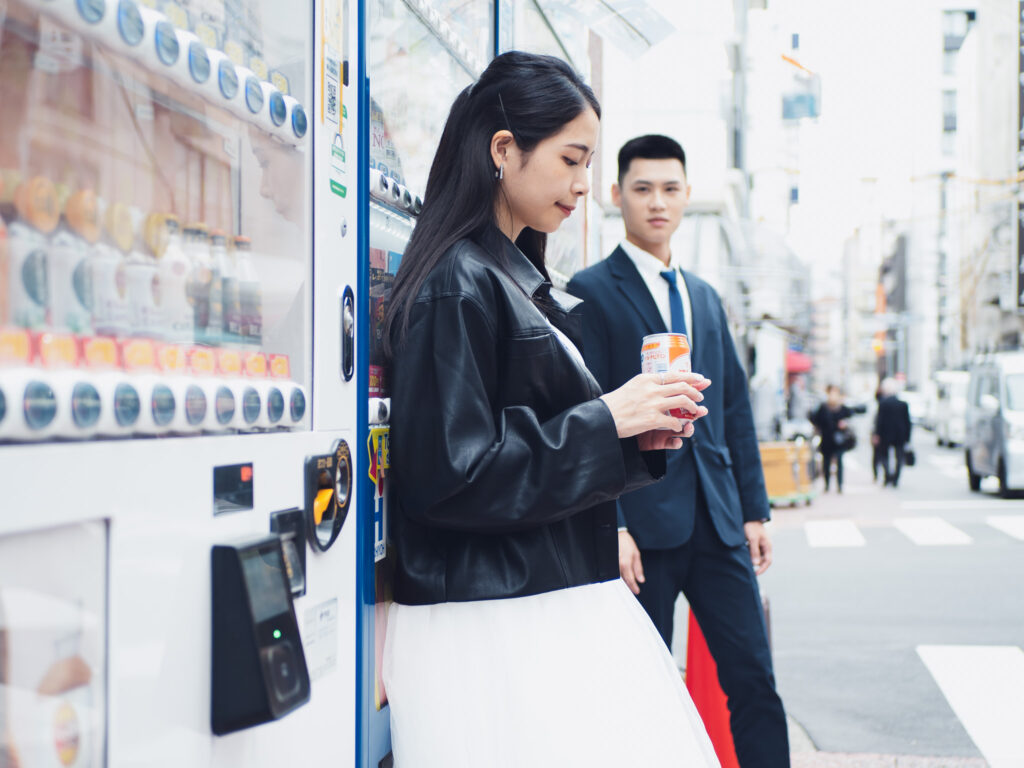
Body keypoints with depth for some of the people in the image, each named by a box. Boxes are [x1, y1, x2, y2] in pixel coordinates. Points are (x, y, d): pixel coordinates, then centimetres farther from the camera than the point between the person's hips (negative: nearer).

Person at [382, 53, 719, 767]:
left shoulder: (520, 278, 15)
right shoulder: (455, 287, -14)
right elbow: (448, 478, -21)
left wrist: (638, 433, 4)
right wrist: (607, 421, -15)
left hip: (561, 609, 9)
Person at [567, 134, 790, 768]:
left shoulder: (705, 297, 17)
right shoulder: (591, 292, -2)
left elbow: (735, 407, 18)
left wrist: (755, 507, 12)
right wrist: (610, 526, -15)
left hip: (719, 521, 6)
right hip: (644, 520, -5)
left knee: (755, 679, 4)